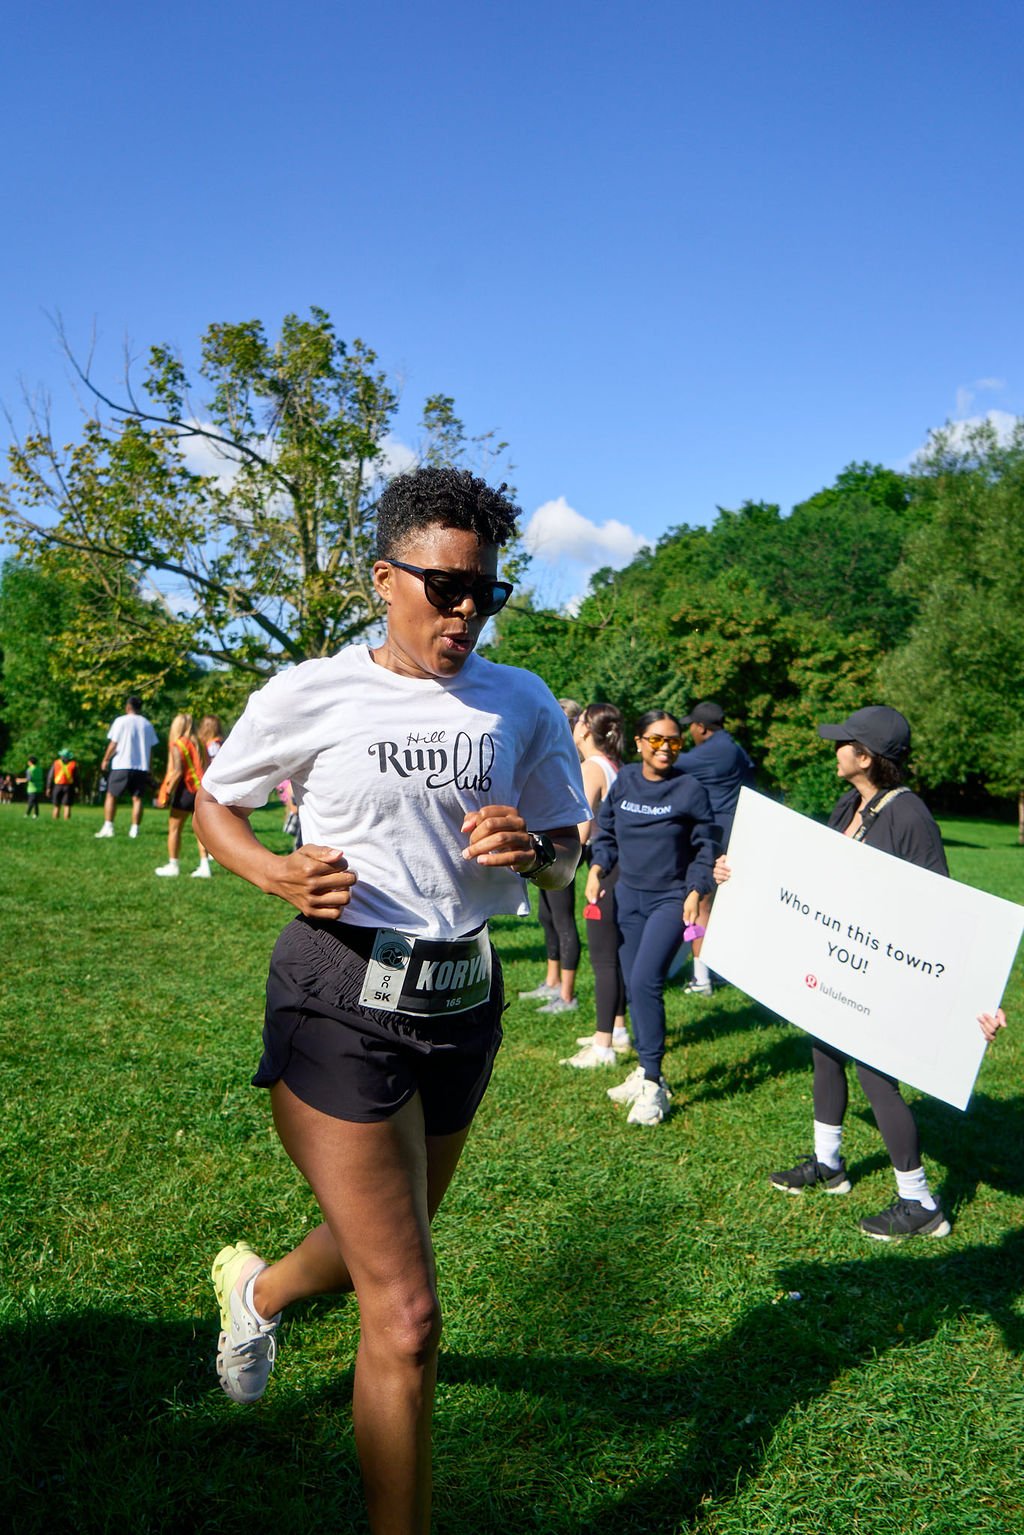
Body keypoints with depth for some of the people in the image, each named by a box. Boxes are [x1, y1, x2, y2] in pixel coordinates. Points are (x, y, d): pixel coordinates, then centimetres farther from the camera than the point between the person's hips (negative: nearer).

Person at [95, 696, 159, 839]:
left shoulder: (121, 721, -3)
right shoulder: (147, 724, 10)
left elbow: (113, 744, -5)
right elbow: (151, 748, 10)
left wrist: (105, 760, 6)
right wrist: (147, 766, 18)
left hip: (122, 765, -3)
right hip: (142, 767, 3)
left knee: (111, 795, 7)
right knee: (137, 798, 6)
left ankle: (108, 827, -1)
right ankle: (134, 829, -1)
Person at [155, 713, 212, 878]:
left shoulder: (177, 745, -7)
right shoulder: (199, 744, 12)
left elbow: (178, 771, -17)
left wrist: (168, 792, -14)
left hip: (185, 789, -6)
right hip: (202, 789, 6)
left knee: (174, 828, 6)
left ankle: (173, 866, 9)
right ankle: (204, 866, 5)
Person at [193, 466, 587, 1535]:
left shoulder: (523, 705, 2)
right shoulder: (312, 695, -9)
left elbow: (564, 855, 10)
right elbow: (213, 806, 5)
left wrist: (529, 853, -14)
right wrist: (276, 873, -16)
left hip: (463, 1000, 6)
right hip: (340, 1001, -5)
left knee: (386, 1247, 27)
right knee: (405, 1314, -7)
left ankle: (258, 1289, 60)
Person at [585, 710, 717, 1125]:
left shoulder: (690, 789, -6)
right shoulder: (623, 783, 4)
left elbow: (705, 847, -1)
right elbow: (605, 834, 13)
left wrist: (695, 893, -9)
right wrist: (597, 870, -1)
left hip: (671, 899, -5)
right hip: (629, 895, 5)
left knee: (645, 981, -17)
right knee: (634, 987, 9)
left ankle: (652, 1085, -9)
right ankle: (646, 1072, 25)